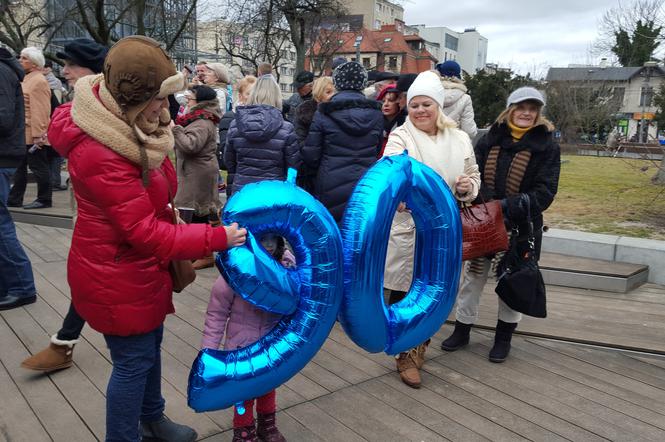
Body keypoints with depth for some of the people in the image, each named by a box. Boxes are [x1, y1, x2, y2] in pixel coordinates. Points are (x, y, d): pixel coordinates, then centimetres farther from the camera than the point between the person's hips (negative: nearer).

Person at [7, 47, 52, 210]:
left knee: (38, 166, -1)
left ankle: (44, 200, 8)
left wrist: (38, 134, -24)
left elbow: (40, 111, -20)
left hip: (33, 134, -10)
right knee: (20, 168, 15)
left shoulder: (39, 81, -13)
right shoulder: (27, 79, 16)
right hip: (23, 134, 10)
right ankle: (14, 199, 23)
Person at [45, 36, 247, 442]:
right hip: (116, 275, -9)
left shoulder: (131, 127, -1)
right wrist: (217, 238, -26)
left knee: (150, 344, 24)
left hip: (140, 265, 9)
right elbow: (147, 233, -30)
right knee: (134, 360, 6)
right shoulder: (99, 155, -31)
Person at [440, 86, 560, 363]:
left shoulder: (546, 146, -3)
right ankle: (462, 330, 25)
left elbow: (545, 192, -11)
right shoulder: (490, 140, 4)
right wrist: (487, 204, -22)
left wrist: (507, 205, -24)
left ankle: (504, 337, 28)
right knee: (473, 277, 9)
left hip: (521, 226, -2)